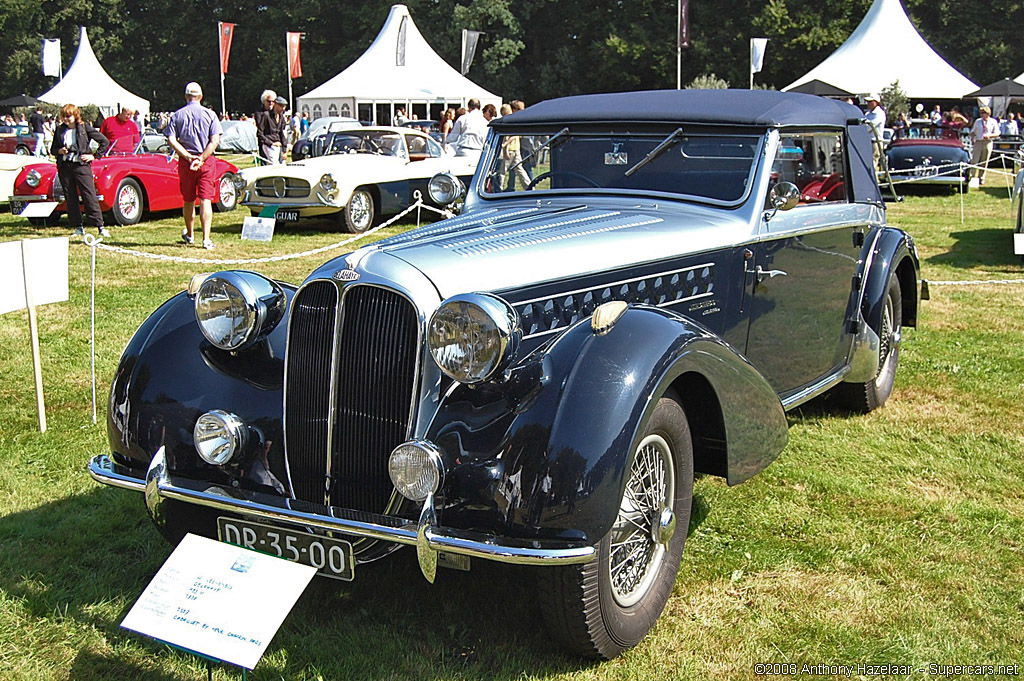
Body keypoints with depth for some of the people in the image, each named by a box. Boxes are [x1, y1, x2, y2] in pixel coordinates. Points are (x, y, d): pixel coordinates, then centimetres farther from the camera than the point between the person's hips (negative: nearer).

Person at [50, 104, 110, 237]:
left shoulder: (84, 127, 0)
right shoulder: (59, 130, 10)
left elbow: (105, 141, 1)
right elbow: (53, 149, 16)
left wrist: (94, 156, -2)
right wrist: (60, 151, -5)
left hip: (81, 165, -4)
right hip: (64, 166, 4)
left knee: (90, 196, -10)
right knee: (70, 198, 4)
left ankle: (100, 226, -9)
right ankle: (78, 227, 11)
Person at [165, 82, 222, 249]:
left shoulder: (177, 115, 3)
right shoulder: (210, 114, -1)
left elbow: (171, 140, -7)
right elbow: (215, 141, -10)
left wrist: (188, 157, -11)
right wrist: (201, 159, -12)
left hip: (185, 160, 2)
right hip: (206, 161, -2)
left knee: (188, 200, 15)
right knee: (206, 200, -4)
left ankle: (189, 235, 31)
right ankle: (206, 239, -13)